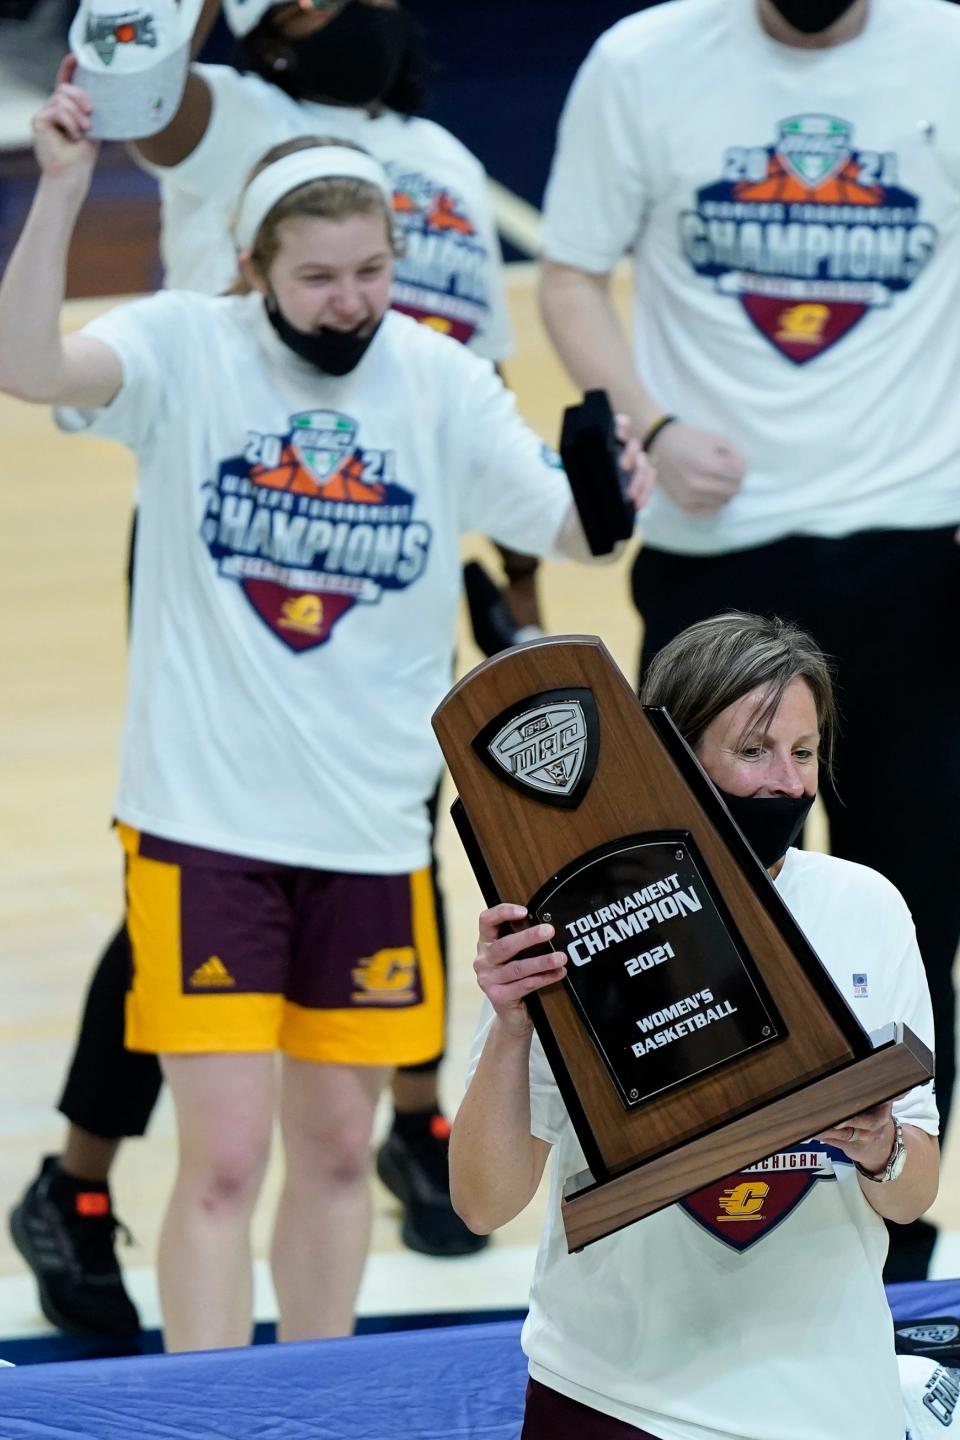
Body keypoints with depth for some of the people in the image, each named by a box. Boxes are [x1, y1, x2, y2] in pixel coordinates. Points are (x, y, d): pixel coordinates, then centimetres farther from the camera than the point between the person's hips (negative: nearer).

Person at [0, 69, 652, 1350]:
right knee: (224, 1157, -8)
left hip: (373, 833, 4)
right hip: (203, 822, -3)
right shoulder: (184, 352, -10)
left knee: (337, 1149, 13)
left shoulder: (441, 383, -2)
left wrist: (614, 487, -28)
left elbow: (571, 532, -5)